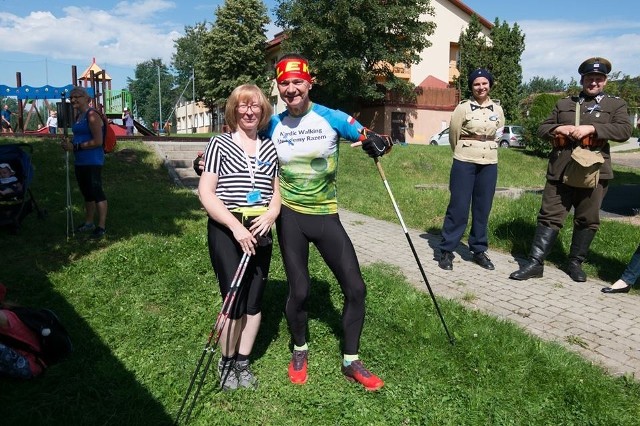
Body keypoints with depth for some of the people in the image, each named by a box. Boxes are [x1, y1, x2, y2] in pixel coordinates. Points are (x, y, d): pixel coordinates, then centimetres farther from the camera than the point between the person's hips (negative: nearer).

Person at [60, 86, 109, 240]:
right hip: (80, 161, 10)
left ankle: (102, 227, 1)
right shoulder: (78, 116, 15)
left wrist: (75, 147, -18)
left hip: (92, 161, -10)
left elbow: (98, 141, -20)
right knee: (87, 193, 17)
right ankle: (88, 223, 29)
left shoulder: (92, 115, -13)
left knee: (96, 192, -5)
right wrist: (69, 144, 6)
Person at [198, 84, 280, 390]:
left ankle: (243, 362, 28)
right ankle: (226, 362, 21)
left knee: (254, 301, 9)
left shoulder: (270, 148, 12)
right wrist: (236, 227, -17)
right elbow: (206, 192, -8)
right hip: (226, 230, -4)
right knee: (234, 302, -4)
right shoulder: (220, 144, -1)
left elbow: (276, 191, 16)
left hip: (259, 232, 4)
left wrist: (271, 213, -6)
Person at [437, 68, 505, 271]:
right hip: (464, 162, -4)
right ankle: (446, 250, 4)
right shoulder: (463, 107, -4)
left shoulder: (497, 109, 8)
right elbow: (453, 134, 4)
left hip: (489, 164, 4)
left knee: (483, 208, 8)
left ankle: (479, 250, 19)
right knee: (458, 206, -5)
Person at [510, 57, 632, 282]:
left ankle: (576, 263, 22)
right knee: (549, 217, -1)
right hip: (560, 171, 1)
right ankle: (535, 262, 1)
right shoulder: (564, 103, 16)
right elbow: (542, 129, 14)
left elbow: (625, 130, -6)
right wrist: (558, 128, -8)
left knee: (587, 220, 7)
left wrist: (591, 128, -18)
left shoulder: (616, 104, 10)